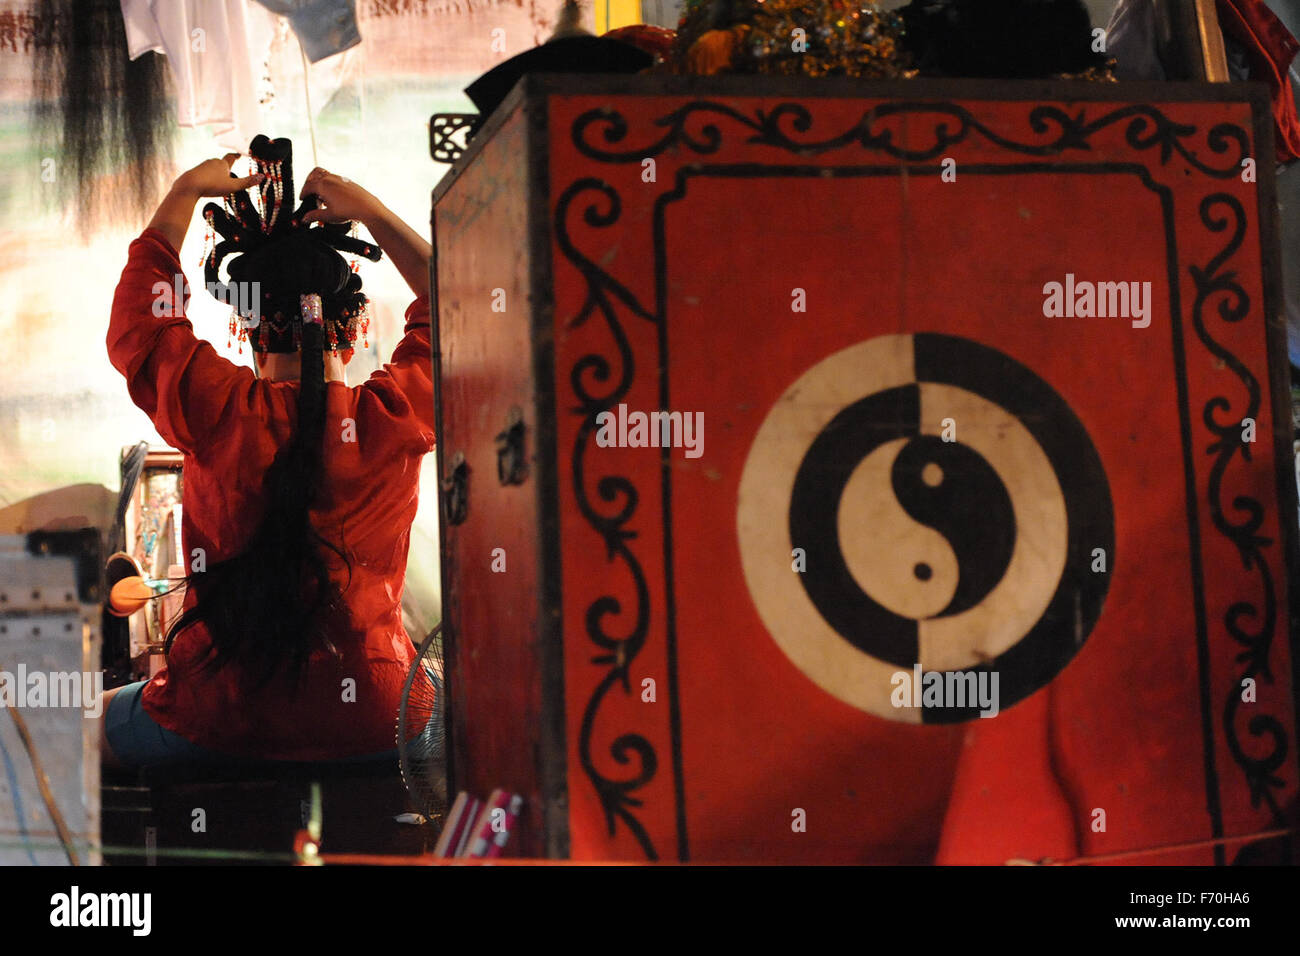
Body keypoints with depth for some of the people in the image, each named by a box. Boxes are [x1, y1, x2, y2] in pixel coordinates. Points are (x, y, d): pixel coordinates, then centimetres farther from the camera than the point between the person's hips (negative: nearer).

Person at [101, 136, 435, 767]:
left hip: (217, 723, 0)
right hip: (370, 726, 1)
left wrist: (185, 194, 18)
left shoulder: (217, 411, -12)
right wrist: (371, 212, 15)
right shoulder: (396, 415, -9)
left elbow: (136, 323, 10)